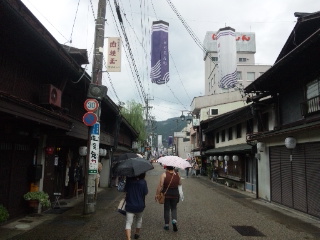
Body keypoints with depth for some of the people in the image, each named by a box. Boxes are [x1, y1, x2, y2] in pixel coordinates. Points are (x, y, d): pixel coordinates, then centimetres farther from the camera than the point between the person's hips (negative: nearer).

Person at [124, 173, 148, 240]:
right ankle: (137, 233, 41)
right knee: (139, 219, 27)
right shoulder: (143, 182, -16)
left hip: (129, 206, 0)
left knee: (128, 223, 1)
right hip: (140, 205, 1)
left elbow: (125, 190, 1)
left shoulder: (129, 180, -10)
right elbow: (145, 193, -8)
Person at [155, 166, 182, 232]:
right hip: (175, 194, 2)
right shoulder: (177, 174, 0)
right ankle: (174, 221, -4)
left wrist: (157, 194, -9)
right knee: (174, 208, 17)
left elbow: (160, 185, -15)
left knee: (166, 209, 11)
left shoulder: (164, 174, -11)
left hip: (166, 194, -2)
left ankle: (166, 225, 18)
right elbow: (179, 184, 9)